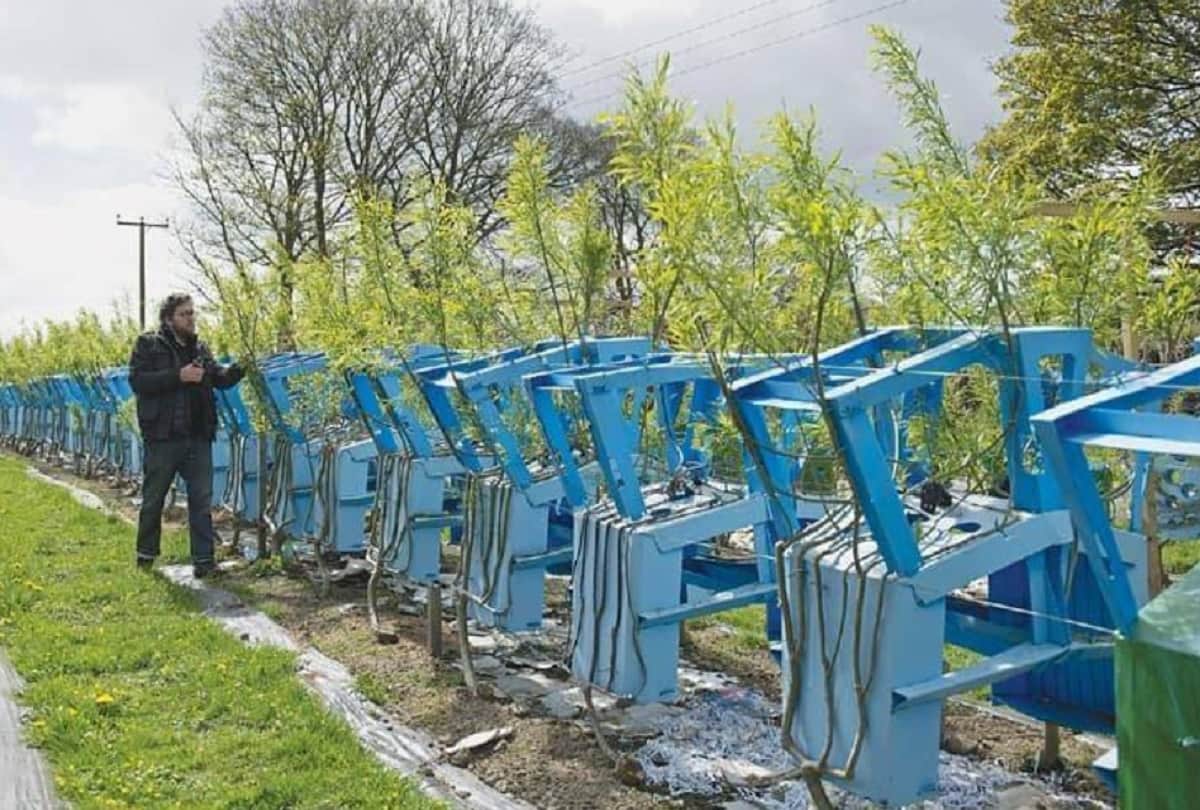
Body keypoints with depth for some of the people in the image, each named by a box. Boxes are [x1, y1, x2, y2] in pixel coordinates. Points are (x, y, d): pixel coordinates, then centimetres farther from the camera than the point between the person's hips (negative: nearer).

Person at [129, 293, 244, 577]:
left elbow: (219, 378, 7)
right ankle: (146, 555, 26)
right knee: (153, 499, 10)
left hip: (198, 437, 4)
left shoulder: (199, 348, 13)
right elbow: (137, 380, -13)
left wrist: (240, 368, -14)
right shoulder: (148, 345, -1)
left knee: (202, 500, 2)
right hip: (162, 437, -4)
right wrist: (178, 376, -21)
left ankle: (203, 560, 5)